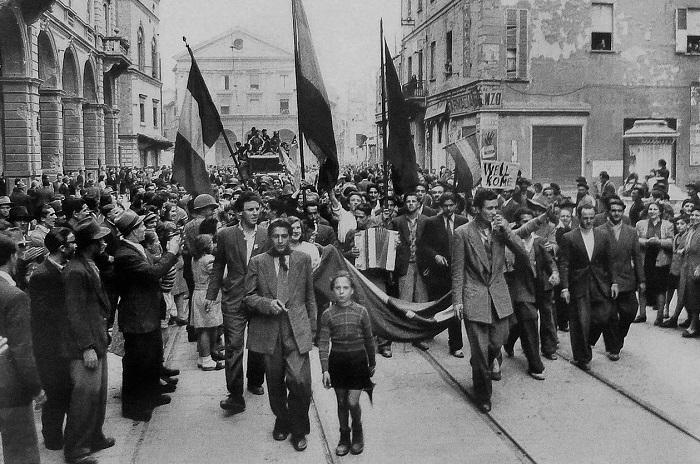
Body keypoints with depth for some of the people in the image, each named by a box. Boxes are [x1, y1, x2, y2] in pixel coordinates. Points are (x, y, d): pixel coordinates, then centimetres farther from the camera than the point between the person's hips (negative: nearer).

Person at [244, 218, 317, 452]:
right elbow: (249, 296, 5)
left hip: (297, 329, -1)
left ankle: (299, 430, 8)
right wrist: (268, 303, -14)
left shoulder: (303, 260, 8)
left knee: (300, 381, -11)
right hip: (269, 330, 1)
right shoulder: (257, 262, 5)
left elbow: (310, 295, 12)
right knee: (275, 384, 11)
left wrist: (312, 326, 10)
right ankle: (281, 421, 33)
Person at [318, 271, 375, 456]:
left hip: (357, 359, -1)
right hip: (337, 360, 1)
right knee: (341, 402, 11)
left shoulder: (361, 311, -5)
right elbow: (323, 344, -3)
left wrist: (372, 363, 11)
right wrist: (325, 370, -9)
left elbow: (369, 339, 5)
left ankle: (357, 431, 22)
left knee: (353, 402, -6)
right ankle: (344, 436, 28)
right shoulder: (328, 314, -5)